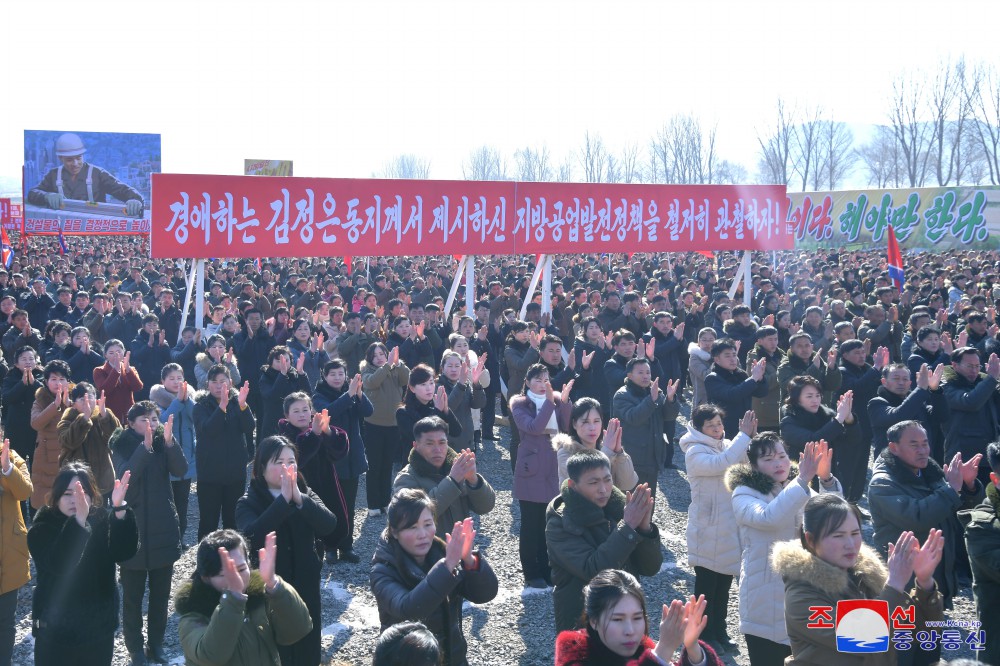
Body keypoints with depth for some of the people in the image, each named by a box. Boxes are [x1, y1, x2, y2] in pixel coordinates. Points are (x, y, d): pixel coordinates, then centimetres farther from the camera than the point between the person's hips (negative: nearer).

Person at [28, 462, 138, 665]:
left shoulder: (103, 520, -3)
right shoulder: (42, 528, -12)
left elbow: (126, 552, -20)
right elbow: (59, 565, -30)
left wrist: (120, 509, -34)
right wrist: (79, 520, -43)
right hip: (55, 630, -3)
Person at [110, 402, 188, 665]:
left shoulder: (163, 443, 2)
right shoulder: (122, 446, -5)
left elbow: (181, 470, -13)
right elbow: (124, 475, -23)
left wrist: (168, 441, -27)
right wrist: (146, 445, -33)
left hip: (163, 528, 3)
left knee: (161, 593, 11)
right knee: (133, 595, 3)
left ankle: (156, 644, 23)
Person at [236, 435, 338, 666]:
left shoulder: (306, 495, 1)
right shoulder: (248, 503, -9)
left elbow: (329, 525, -16)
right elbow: (251, 536, -29)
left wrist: (299, 499, -29)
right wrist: (283, 499, -32)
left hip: (305, 591, 3)